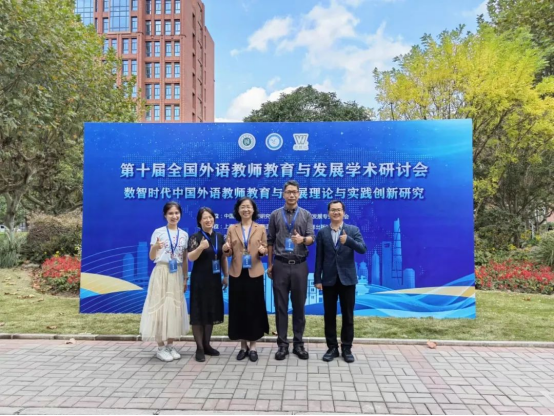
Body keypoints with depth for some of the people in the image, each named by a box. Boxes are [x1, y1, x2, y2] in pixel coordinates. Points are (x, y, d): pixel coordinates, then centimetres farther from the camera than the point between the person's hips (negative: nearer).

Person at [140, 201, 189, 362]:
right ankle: (161, 348, 10)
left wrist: (185, 278, 9)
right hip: (161, 273, -4)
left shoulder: (184, 234, 7)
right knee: (161, 306, -1)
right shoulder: (158, 232, -3)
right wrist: (155, 248, -25)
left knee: (175, 308, 6)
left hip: (177, 274, 4)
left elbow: (185, 259, 11)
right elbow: (152, 257, -4)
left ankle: (170, 346, 19)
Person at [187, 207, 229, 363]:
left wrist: (226, 276, 10)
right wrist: (201, 247, -36)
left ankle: (207, 345, 24)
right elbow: (191, 257, -19)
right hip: (200, 279, -5)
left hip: (214, 279, 5)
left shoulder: (220, 237, 6)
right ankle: (199, 348, 8)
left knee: (211, 311, 11)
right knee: (198, 312, 0)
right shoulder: (195, 237, -8)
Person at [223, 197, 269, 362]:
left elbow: (265, 249, 5)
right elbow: (229, 253, 5)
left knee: (254, 308, 3)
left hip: (254, 273, -1)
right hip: (237, 274, 1)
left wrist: (262, 251, -18)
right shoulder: (232, 229, 7)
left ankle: (253, 346, 17)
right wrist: (226, 249, -17)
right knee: (238, 309, 6)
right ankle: (243, 346, 20)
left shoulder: (261, 228, 4)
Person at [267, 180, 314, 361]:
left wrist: (302, 239, -27)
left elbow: (312, 238, -4)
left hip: (299, 265, 0)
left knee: (299, 305, 7)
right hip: (280, 265, 0)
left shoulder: (306, 215, 5)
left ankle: (299, 344, 19)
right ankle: (282, 344, 15)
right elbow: (270, 241, 8)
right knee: (281, 306, 5)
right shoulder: (275, 215, 5)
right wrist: (269, 264, 5)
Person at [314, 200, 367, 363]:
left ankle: (347, 348, 20)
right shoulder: (322, 233, 4)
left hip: (347, 279, -1)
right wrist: (317, 279, -1)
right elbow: (319, 258, 2)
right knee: (329, 315, 8)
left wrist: (348, 240, -30)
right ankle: (332, 348, 20)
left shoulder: (353, 230, 1)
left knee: (348, 315, 7)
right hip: (329, 279, 1)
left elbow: (362, 249, -13)